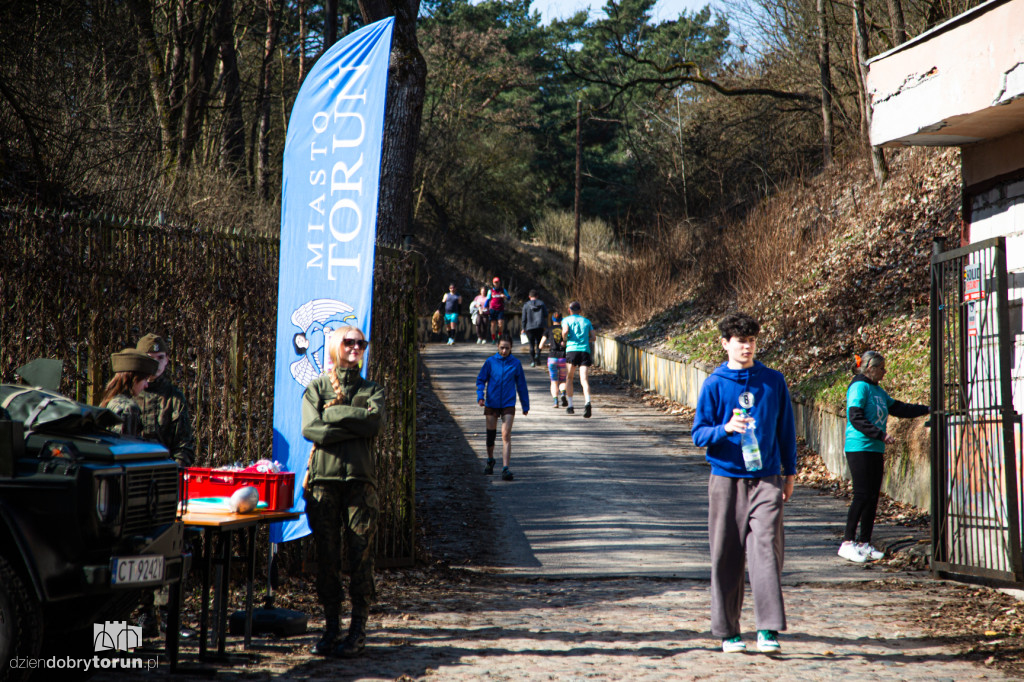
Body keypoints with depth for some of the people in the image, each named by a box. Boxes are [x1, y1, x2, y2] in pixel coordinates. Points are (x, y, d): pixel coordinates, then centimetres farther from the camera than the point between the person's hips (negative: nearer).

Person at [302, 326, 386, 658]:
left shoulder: (371, 390, 15)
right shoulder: (316, 388, 13)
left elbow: (374, 421, -6)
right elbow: (311, 429, -4)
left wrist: (333, 412, -5)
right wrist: (356, 424, -5)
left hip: (359, 478, 0)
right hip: (323, 478, 0)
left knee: (360, 555, -4)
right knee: (326, 556, 2)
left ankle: (358, 630, 1)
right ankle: (330, 626, 11)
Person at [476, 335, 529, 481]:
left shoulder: (516, 364, 0)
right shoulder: (490, 362, -1)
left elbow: (521, 385, 9)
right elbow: (480, 380, 4)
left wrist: (525, 406, 14)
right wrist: (480, 396, -13)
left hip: (508, 404, -1)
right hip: (491, 404, 1)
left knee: (506, 435, -12)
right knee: (491, 435, 12)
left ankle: (505, 469, -16)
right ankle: (490, 461, 38)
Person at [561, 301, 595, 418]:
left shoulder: (567, 320, 10)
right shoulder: (586, 321, 20)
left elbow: (565, 331, -10)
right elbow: (593, 337, 14)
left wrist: (565, 340, 9)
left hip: (572, 350, -2)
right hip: (585, 351, 2)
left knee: (569, 378, 16)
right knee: (584, 379, -11)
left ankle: (570, 406, 15)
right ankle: (587, 402, -35)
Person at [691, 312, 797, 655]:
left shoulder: (774, 381, 6)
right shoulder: (714, 384, 1)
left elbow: (786, 429, 14)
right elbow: (699, 434, 0)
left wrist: (789, 473, 14)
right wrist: (725, 428, -19)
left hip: (766, 479, 0)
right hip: (726, 480, 0)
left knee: (766, 550, -10)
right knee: (726, 557, 4)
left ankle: (769, 629, -10)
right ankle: (728, 631, 14)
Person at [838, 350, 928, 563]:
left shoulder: (877, 390, 18)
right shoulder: (859, 387, -9)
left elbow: (897, 408, 25)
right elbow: (856, 418, -17)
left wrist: (926, 409, 21)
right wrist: (880, 434, -20)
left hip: (875, 450, 9)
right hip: (859, 448, -9)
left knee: (872, 498, 7)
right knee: (862, 496, -12)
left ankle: (864, 544, 11)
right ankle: (848, 543, -9)